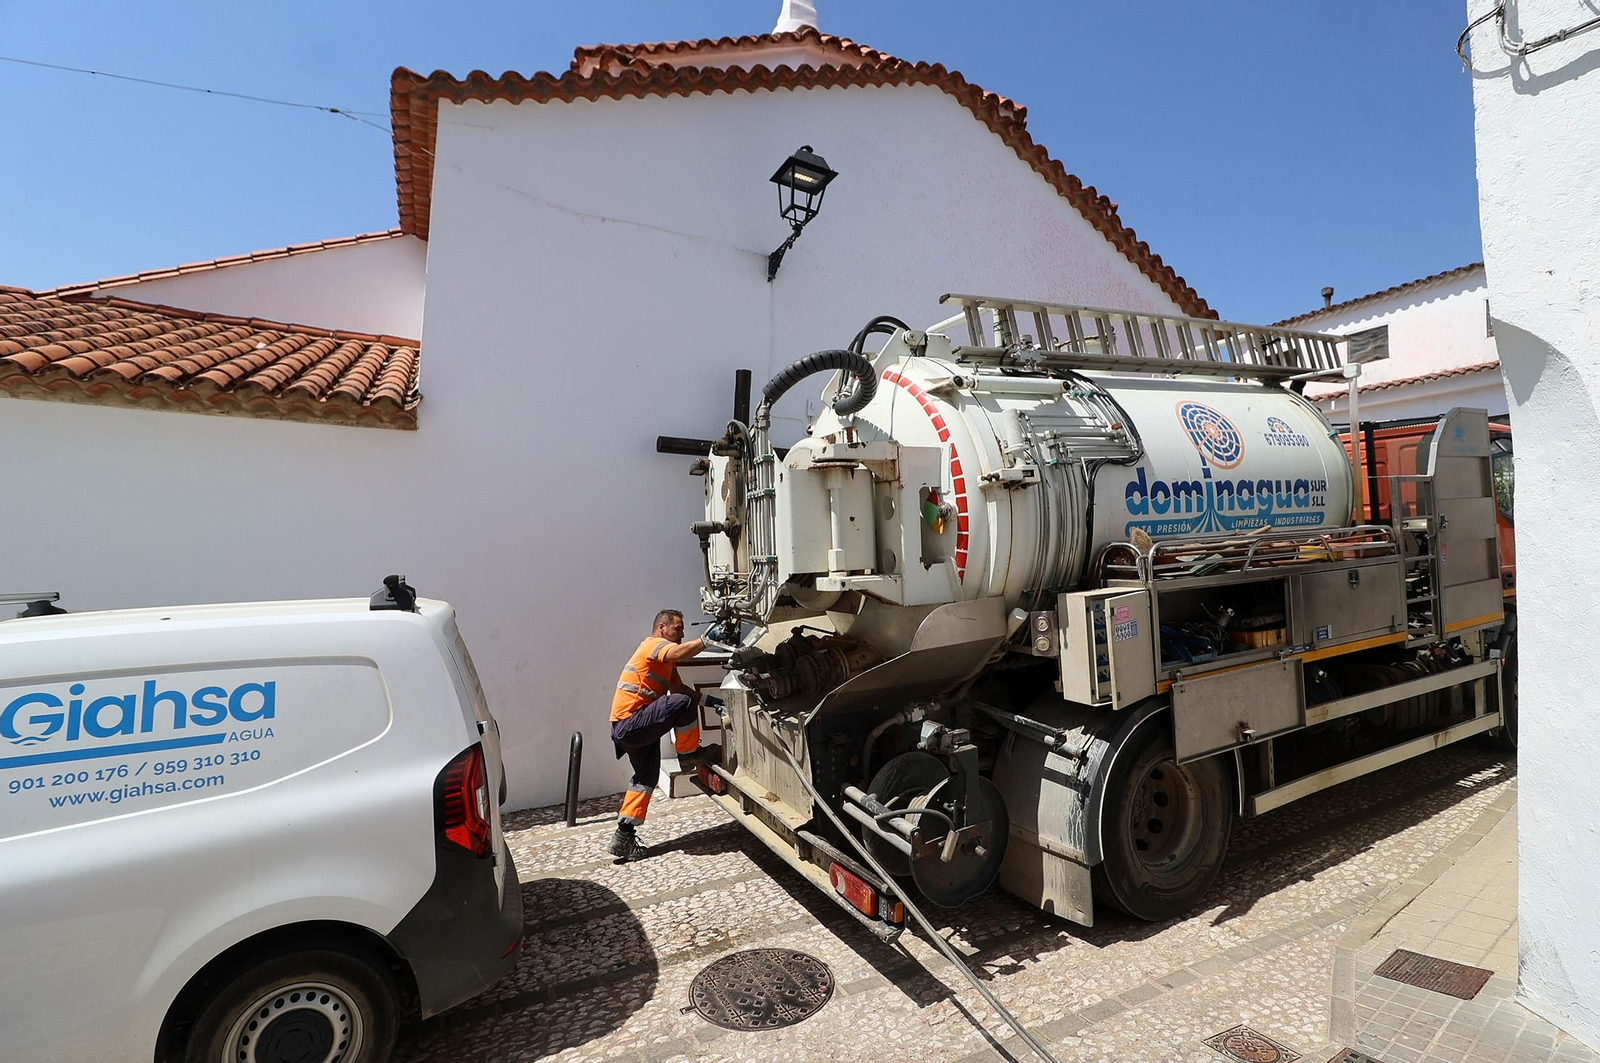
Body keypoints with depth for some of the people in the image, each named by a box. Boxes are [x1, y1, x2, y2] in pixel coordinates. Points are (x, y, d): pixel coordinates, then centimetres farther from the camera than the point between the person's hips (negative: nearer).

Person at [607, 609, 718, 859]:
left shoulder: (666, 663, 24)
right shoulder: (653, 644, -9)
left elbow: (679, 687, 13)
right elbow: (678, 653, -33)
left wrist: (707, 701, -1)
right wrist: (707, 640, -39)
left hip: (627, 729, 11)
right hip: (631, 723, -11)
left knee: (647, 776, 19)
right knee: (683, 702, -23)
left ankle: (624, 837, 24)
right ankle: (689, 755, -4)